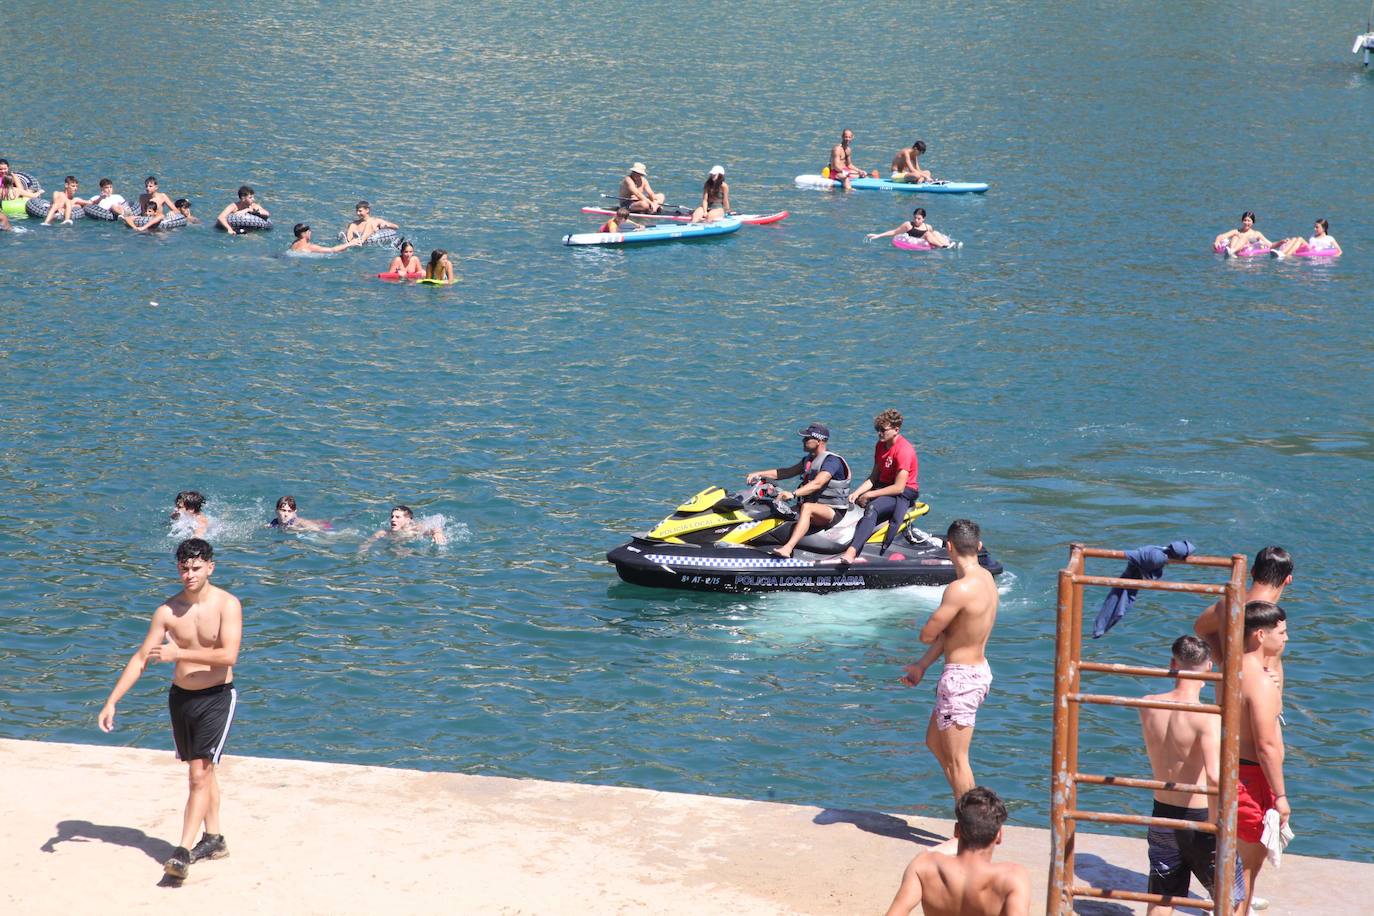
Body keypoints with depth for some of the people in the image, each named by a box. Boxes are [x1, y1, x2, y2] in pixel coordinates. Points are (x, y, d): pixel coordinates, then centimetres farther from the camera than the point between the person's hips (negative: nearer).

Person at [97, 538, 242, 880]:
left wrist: (178, 653, -26)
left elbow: (228, 655, -25)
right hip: (181, 697, 5)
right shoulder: (168, 610, -3)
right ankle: (214, 839, 31)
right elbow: (141, 658, -1)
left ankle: (184, 851, -15)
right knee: (202, 771, 17)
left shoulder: (227, 605, -14)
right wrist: (111, 702, -7)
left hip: (217, 698, -5)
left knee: (200, 774, -13)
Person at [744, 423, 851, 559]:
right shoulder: (808, 460, 15)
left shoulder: (832, 460, -15)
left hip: (834, 512, -10)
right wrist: (759, 474, 4)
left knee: (807, 508, -38)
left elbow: (817, 483, -29)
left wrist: (793, 494, -41)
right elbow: (788, 472, 14)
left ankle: (788, 548, -53)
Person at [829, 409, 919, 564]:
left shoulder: (904, 450, -18)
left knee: (872, 508, -36)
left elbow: (899, 487, -21)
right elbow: (874, 476, 10)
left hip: (904, 493, -10)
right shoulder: (880, 446, 10)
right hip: (883, 486, 10)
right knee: (847, 503, -10)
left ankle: (851, 553, -50)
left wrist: (869, 495, -19)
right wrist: (857, 492, -8)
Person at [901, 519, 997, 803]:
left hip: (961, 678, -10)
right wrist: (922, 666, 12)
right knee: (935, 742, 23)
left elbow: (927, 635, -18)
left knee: (956, 759, 1)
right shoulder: (986, 578, 4)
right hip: (980, 671, 10)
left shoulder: (960, 589, -25)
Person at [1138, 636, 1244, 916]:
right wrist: (1214, 820, -24)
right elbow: (1214, 776, -37)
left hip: (1163, 812, 5)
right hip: (1198, 818, -5)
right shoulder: (1207, 717, -24)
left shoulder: (1148, 706, -6)